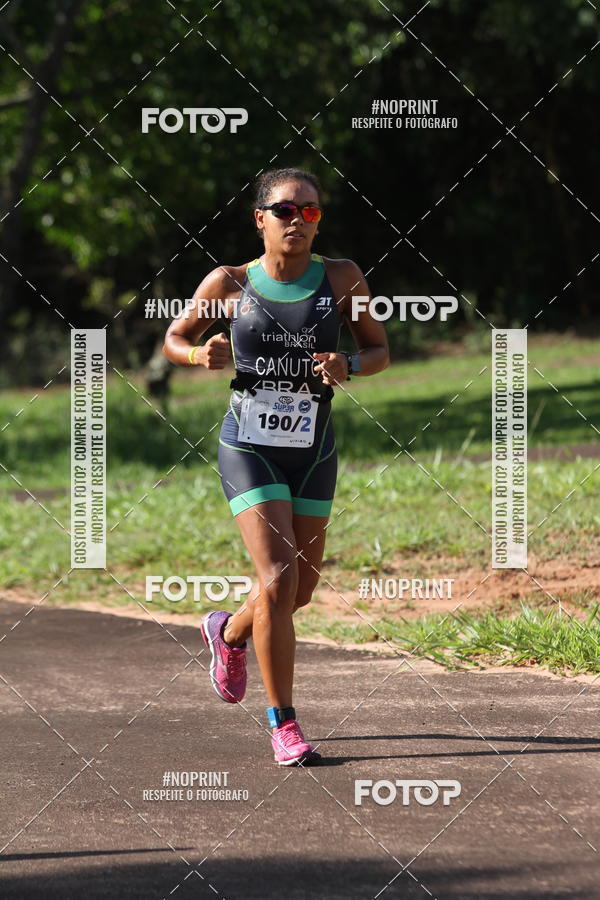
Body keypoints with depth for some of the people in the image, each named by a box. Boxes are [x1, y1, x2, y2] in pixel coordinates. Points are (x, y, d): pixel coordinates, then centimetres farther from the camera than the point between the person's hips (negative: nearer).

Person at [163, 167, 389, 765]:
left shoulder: (341, 278, -2)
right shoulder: (229, 284, -4)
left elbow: (379, 350, 6)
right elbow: (173, 340, 9)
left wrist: (348, 366, -16)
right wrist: (201, 354, -14)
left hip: (313, 450, 3)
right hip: (249, 447, -3)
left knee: (300, 589, 12)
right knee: (277, 578, -15)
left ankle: (229, 631, 47)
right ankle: (283, 722, -4)